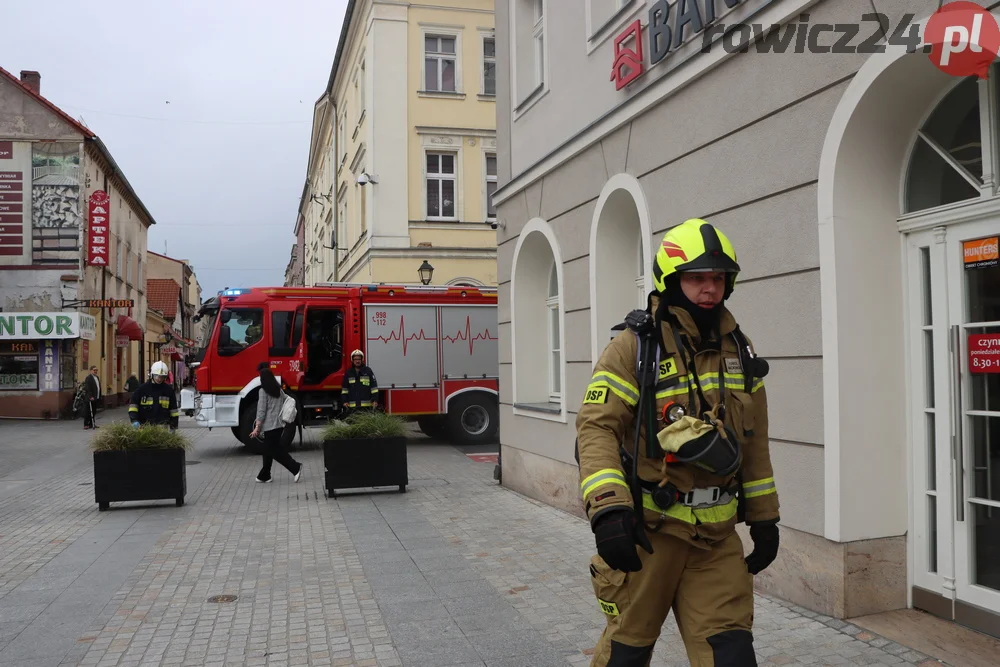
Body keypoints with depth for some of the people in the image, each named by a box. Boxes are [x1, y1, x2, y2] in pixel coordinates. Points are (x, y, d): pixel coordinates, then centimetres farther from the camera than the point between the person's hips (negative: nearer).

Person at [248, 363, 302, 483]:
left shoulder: (263, 391, -11)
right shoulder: (278, 390, 9)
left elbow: (261, 411, -14)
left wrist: (257, 428, -13)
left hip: (270, 425, -7)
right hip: (279, 424, 7)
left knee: (275, 451, -2)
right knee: (269, 450, 15)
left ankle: (295, 467, -11)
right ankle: (264, 475, 20)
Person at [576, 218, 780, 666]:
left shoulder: (738, 350, 7)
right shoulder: (635, 347, -10)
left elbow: (754, 442, 14)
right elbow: (596, 426, -18)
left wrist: (763, 517, 14)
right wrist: (607, 508, -29)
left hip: (717, 536, 4)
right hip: (648, 529, -4)